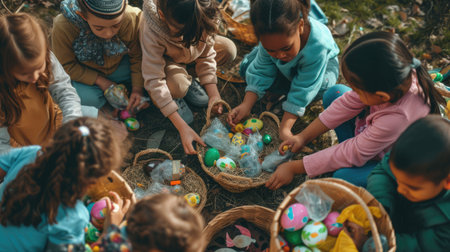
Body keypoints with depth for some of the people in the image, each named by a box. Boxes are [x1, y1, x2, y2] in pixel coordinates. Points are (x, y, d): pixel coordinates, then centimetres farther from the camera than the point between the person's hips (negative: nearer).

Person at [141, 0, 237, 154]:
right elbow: (154, 81, -40)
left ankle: (188, 79, 0)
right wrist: (183, 128, -44)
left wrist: (213, 95, -26)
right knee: (177, 86, -37)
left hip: (192, 56, 5)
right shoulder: (151, 32, -41)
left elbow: (206, 55, -16)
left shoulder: (202, 19, -31)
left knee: (229, 50, -17)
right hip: (164, 60, -5)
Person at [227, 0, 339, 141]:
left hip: (323, 60, -3)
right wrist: (246, 106, -37)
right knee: (247, 68, -10)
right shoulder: (270, 39, -35)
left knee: (320, 87, -36)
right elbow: (260, 71, -25)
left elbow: (302, 91, -42)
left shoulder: (317, 46, -47)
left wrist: (285, 128, -48)